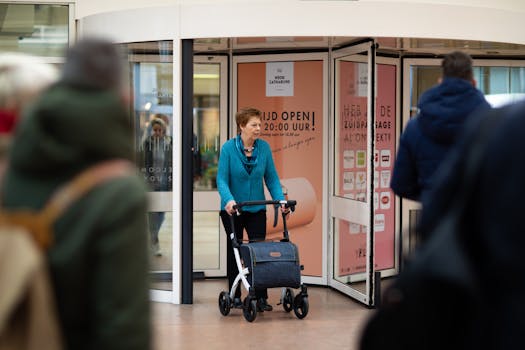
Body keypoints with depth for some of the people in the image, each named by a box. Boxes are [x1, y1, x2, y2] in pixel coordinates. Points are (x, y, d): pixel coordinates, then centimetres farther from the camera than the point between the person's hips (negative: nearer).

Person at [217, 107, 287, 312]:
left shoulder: (264, 147, -3)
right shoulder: (228, 148, -11)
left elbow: (272, 178, 0)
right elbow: (222, 179, -16)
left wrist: (280, 200, -13)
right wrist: (229, 200, -32)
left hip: (257, 209, 2)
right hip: (233, 209, -2)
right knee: (235, 251, 8)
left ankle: (261, 297, 1)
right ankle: (235, 296, 19)